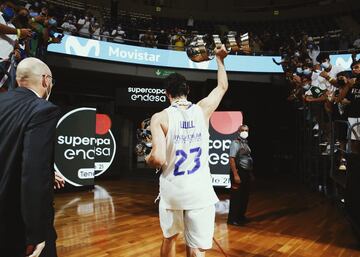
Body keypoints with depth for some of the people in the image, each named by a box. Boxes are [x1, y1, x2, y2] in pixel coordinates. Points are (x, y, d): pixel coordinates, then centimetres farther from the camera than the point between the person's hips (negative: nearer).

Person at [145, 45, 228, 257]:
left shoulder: (160, 117, -8)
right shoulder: (203, 109, -1)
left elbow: (158, 159, -17)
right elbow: (223, 86, 18)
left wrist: (147, 159, 6)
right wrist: (220, 59, 30)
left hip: (172, 190, 0)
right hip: (200, 191, 0)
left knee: (169, 238, 24)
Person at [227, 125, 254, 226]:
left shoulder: (246, 143, 14)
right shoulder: (235, 143, -11)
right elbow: (231, 159, -19)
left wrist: (251, 173, 18)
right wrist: (235, 175, -23)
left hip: (246, 173, 9)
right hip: (239, 172, -9)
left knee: (245, 196, 15)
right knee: (236, 197, -3)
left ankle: (241, 216, 29)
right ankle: (232, 219, 6)